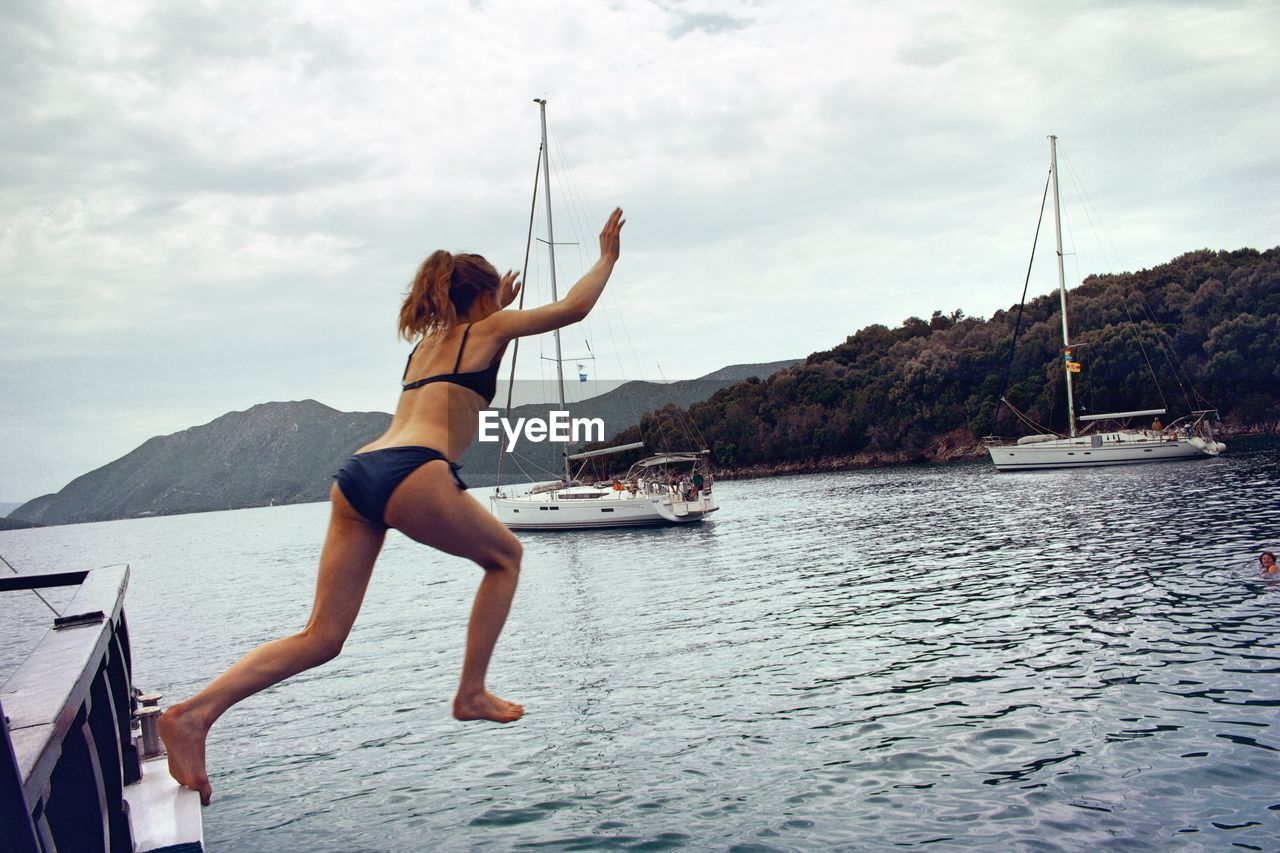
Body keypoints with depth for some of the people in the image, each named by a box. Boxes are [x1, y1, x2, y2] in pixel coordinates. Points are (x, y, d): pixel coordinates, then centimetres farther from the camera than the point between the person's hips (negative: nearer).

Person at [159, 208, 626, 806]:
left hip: (356, 473, 7)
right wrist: (608, 255, 34)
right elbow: (573, 307, 20)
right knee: (504, 556, 20)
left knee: (322, 637, 6)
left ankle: (195, 712, -10)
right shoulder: (489, 328, 14)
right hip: (412, 474, -7)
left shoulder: (429, 340, 33)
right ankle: (471, 695, 19)